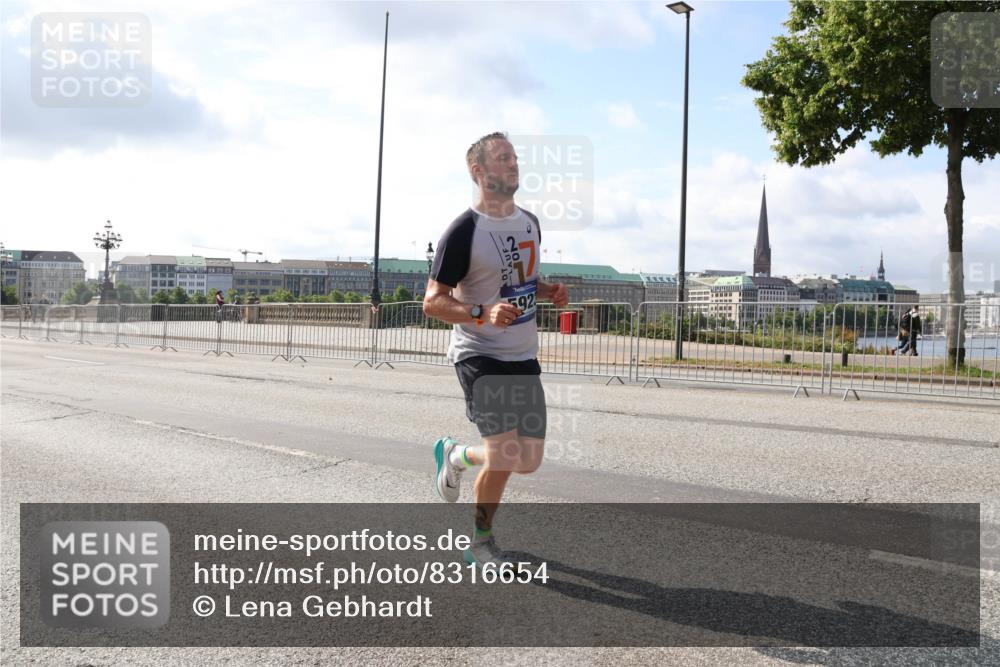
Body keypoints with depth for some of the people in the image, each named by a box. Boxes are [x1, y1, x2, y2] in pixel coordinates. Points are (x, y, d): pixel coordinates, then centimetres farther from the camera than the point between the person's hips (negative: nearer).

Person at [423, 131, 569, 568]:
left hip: (523, 357, 7)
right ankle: (482, 543, 11)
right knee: (504, 458, -16)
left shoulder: (530, 223, 9)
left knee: (528, 462, 7)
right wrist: (482, 313, -29)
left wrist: (551, 291, 3)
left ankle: (455, 455, 35)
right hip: (479, 356, -7)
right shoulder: (463, 232, -14)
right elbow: (432, 302, -13)